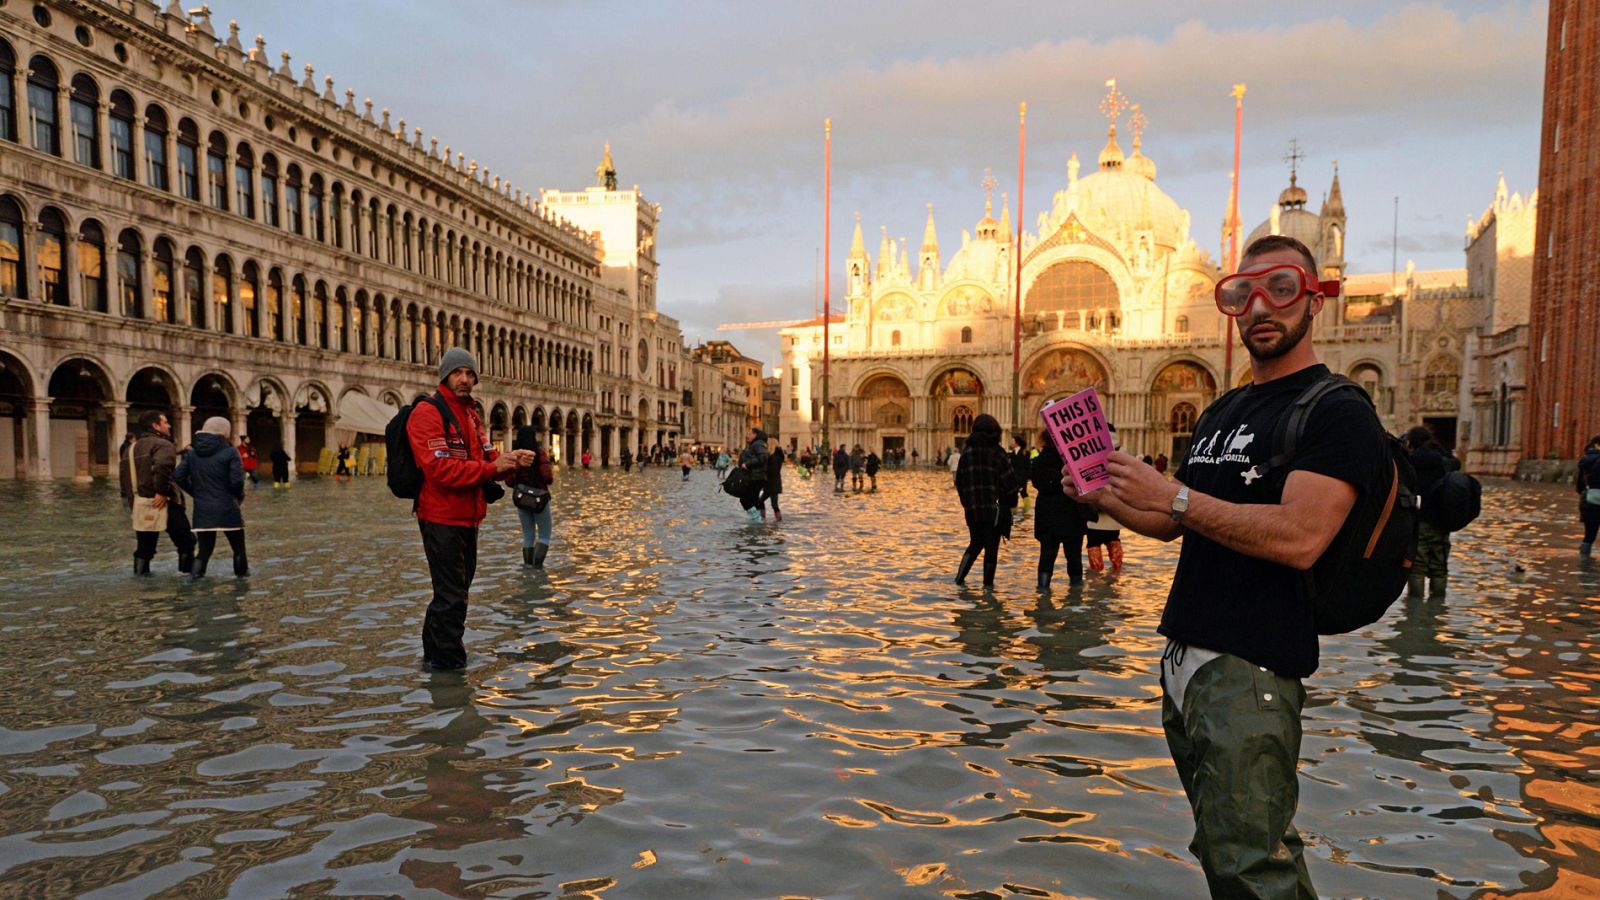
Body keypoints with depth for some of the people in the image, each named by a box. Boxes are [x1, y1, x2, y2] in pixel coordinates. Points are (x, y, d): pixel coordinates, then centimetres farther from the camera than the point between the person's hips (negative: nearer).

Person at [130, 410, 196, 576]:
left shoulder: (135, 446, 16)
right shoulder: (163, 444, -12)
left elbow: (130, 470, 20)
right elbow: (162, 466, -32)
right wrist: (162, 492, -23)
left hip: (142, 502, 8)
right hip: (164, 503, -8)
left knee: (144, 545, 14)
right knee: (185, 541, 4)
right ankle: (189, 572, 8)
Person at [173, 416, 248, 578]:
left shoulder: (192, 453, 8)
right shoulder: (230, 452, -7)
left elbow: (177, 476, 2)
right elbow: (237, 480, -14)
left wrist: (195, 492, 14)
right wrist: (240, 496, 5)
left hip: (202, 510, 4)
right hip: (227, 509, -4)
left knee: (205, 547, 13)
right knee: (238, 546, 14)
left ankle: (195, 573, -7)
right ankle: (242, 573, 24)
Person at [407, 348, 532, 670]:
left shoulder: (470, 414, 16)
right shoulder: (427, 413, -13)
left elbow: (487, 457, 12)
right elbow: (439, 468, -24)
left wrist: (511, 461, -9)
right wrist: (492, 468, -25)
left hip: (468, 518, 10)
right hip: (442, 519, -10)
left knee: (454, 591, 21)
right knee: (451, 596, -4)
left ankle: (435, 655, 37)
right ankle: (447, 661, 8)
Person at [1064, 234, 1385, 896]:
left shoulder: (1339, 412, -10)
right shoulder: (1221, 413, 16)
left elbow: (1299, 537, -23)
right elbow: (1172, 525, 21)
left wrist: (1172, 494, -20)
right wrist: (1105, 498, 3)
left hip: (1252, 667, -8)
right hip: (1183, 654, 9)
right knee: (1224, 846, 20)